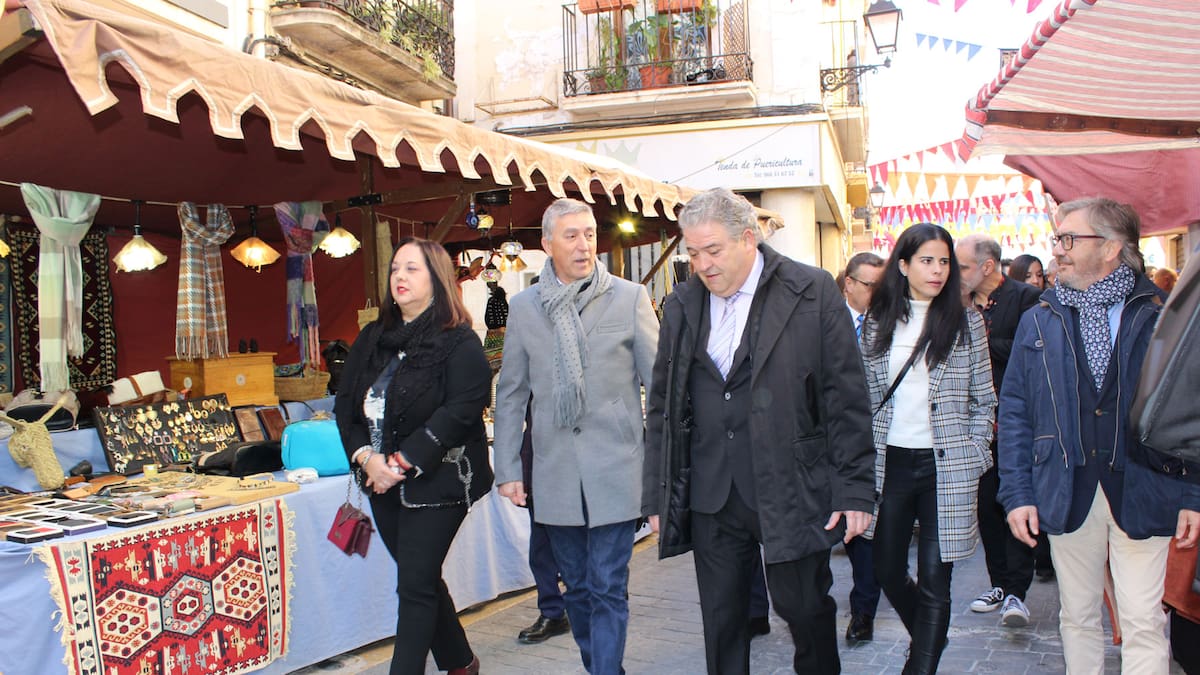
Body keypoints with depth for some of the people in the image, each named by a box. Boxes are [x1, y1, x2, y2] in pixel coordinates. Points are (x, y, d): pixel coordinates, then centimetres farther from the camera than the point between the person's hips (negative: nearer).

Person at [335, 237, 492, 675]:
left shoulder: (459, 343, -9)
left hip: (436, 483, -7)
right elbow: (345, 403, 7)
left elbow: (461, 410, -19)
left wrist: (404, 462, -21)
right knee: (423, 579, 16)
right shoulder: (371, 340, 10)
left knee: (415, 585, -4)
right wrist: (365, 456, -9)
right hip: (384, 485, 7)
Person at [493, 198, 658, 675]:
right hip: (555, 471, 3)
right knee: (577, 586, 15)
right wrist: (507, 469, 5)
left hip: (614, 469, -3)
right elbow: (511, 394, 9)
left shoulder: (629, 298, -1)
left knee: (608, 590, 0)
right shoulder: (524, 307, 5)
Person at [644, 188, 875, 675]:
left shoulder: (812, 292, -5)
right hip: (711, 497, 3)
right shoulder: (682, 305, 6)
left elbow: (846, 398, -5)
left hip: (794, 493, -3)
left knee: (805, 607, 10)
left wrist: (854, 489, -7)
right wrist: (658, 495, 8)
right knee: (720, 620, 11)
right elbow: (661, 405, 10)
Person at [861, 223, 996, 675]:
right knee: (887, 570, 12)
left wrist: (973, 455, -3)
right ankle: (929, 638, 39)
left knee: (934, 579, -2)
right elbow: (867, 396, 9)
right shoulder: (879, 322, 5)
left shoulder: (966, 322, 1)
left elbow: (983, 399, 4)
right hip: (890, 463, 3)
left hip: (946, 466, -2)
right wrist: (866, 455, 3)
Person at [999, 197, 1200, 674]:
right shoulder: (1039, 321, 6)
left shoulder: (1161, 317, 0)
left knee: (1143, 622, 0)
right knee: (1077, 617, 13)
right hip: (1067, 494, 2)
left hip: (1141, 494, -2)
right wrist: (1016, 493, 0)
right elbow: (1014, 411, 6)